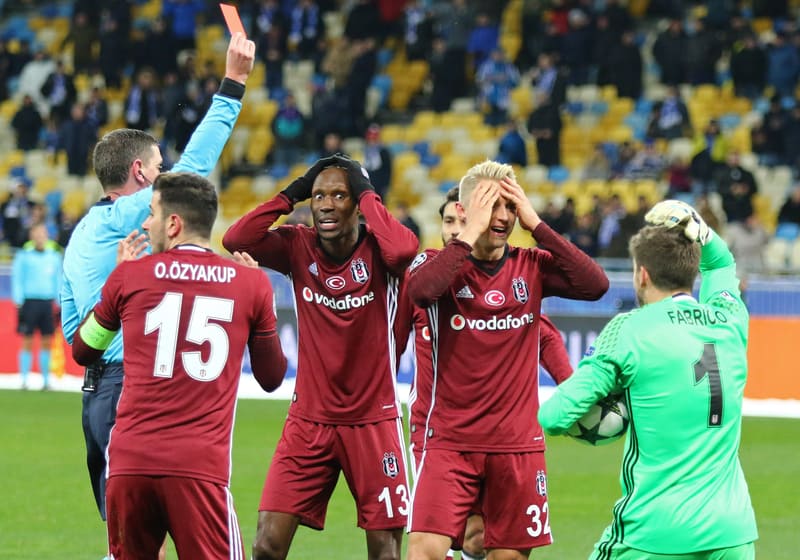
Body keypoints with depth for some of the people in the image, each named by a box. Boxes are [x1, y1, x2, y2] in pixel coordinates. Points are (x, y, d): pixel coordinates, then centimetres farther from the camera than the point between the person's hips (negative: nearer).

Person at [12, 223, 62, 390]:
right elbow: (17, 280, 1)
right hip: (30, 300, -3)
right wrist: (19, 303, -6)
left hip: (48, 302, 3)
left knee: (47, 342, 3)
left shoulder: (54, 256, 11)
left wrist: (60, 304, 10)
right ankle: (24, 380, 1)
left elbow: (59, 280, 15)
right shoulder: (23, 256, 1)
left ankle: (46, 380, 9)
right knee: (28, 342, -3)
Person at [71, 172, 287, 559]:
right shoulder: (250, 283, 5)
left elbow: (82, 352, 22)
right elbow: (272, 378, 18)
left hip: (128, 462, 1)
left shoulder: (130, 275, 6)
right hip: (200, 465, -1)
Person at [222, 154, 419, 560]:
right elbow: (235, 240, -15)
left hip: (372, 421, -2)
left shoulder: (377, 249, -8)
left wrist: (367, 195, -19)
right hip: (309, 420, 2)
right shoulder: (298, 246, 0)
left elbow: (403, 249, -32)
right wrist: (290, 195, -10)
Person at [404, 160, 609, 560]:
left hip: (519, 444, 2)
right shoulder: (441, 263, -3)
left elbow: (595, 285, -12)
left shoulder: (531, 266, 4)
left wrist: (536, 224, -12)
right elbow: (420, 290, -27)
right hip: (450, 441, -2)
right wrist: (471, 233, -21)